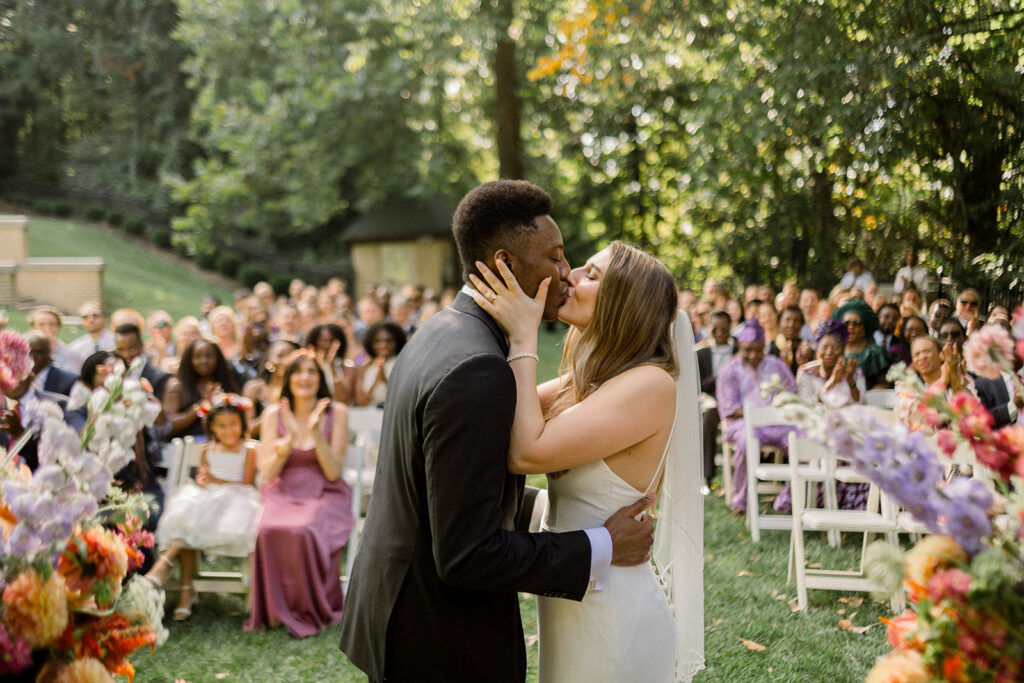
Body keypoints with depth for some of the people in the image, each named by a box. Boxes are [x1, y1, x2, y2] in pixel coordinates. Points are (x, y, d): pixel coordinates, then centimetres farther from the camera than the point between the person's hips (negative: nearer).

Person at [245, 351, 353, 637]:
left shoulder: (336, 413, 0)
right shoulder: (274, 415, 4)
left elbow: (334, 472, -6)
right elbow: (266, 473, -1)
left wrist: (317, 434, -19)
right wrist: (289, 439, -15)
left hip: (324, 495, -1)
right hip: (284, 493, 2)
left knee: (305, 531, -34)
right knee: (269, 532, -32)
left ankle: (314, 610, -14)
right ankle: (276, 610, -14)